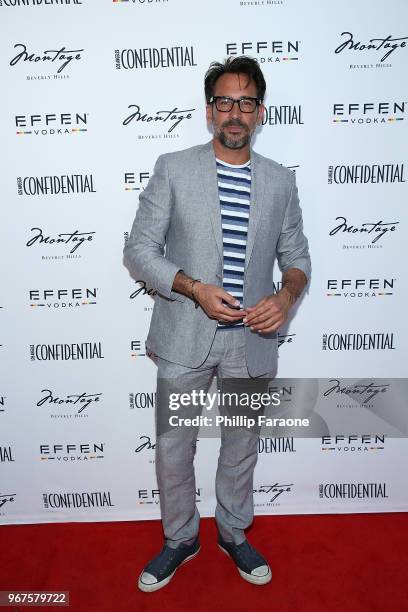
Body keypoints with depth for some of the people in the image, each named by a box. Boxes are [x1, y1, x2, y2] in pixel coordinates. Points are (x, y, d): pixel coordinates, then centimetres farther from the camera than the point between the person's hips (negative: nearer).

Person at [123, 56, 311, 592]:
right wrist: (195, 289, -19)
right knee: (173, 448, 11)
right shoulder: (173, 169, -3)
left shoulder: (280, 181, 5)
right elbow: (139, 250, -5)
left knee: (242, 447, 18)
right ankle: (180, 539, 39)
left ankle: (234, 534, 44)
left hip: (252, 341, 2)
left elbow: (296, 255, 10)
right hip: (185, 338, -1)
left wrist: (287, 294, -12)